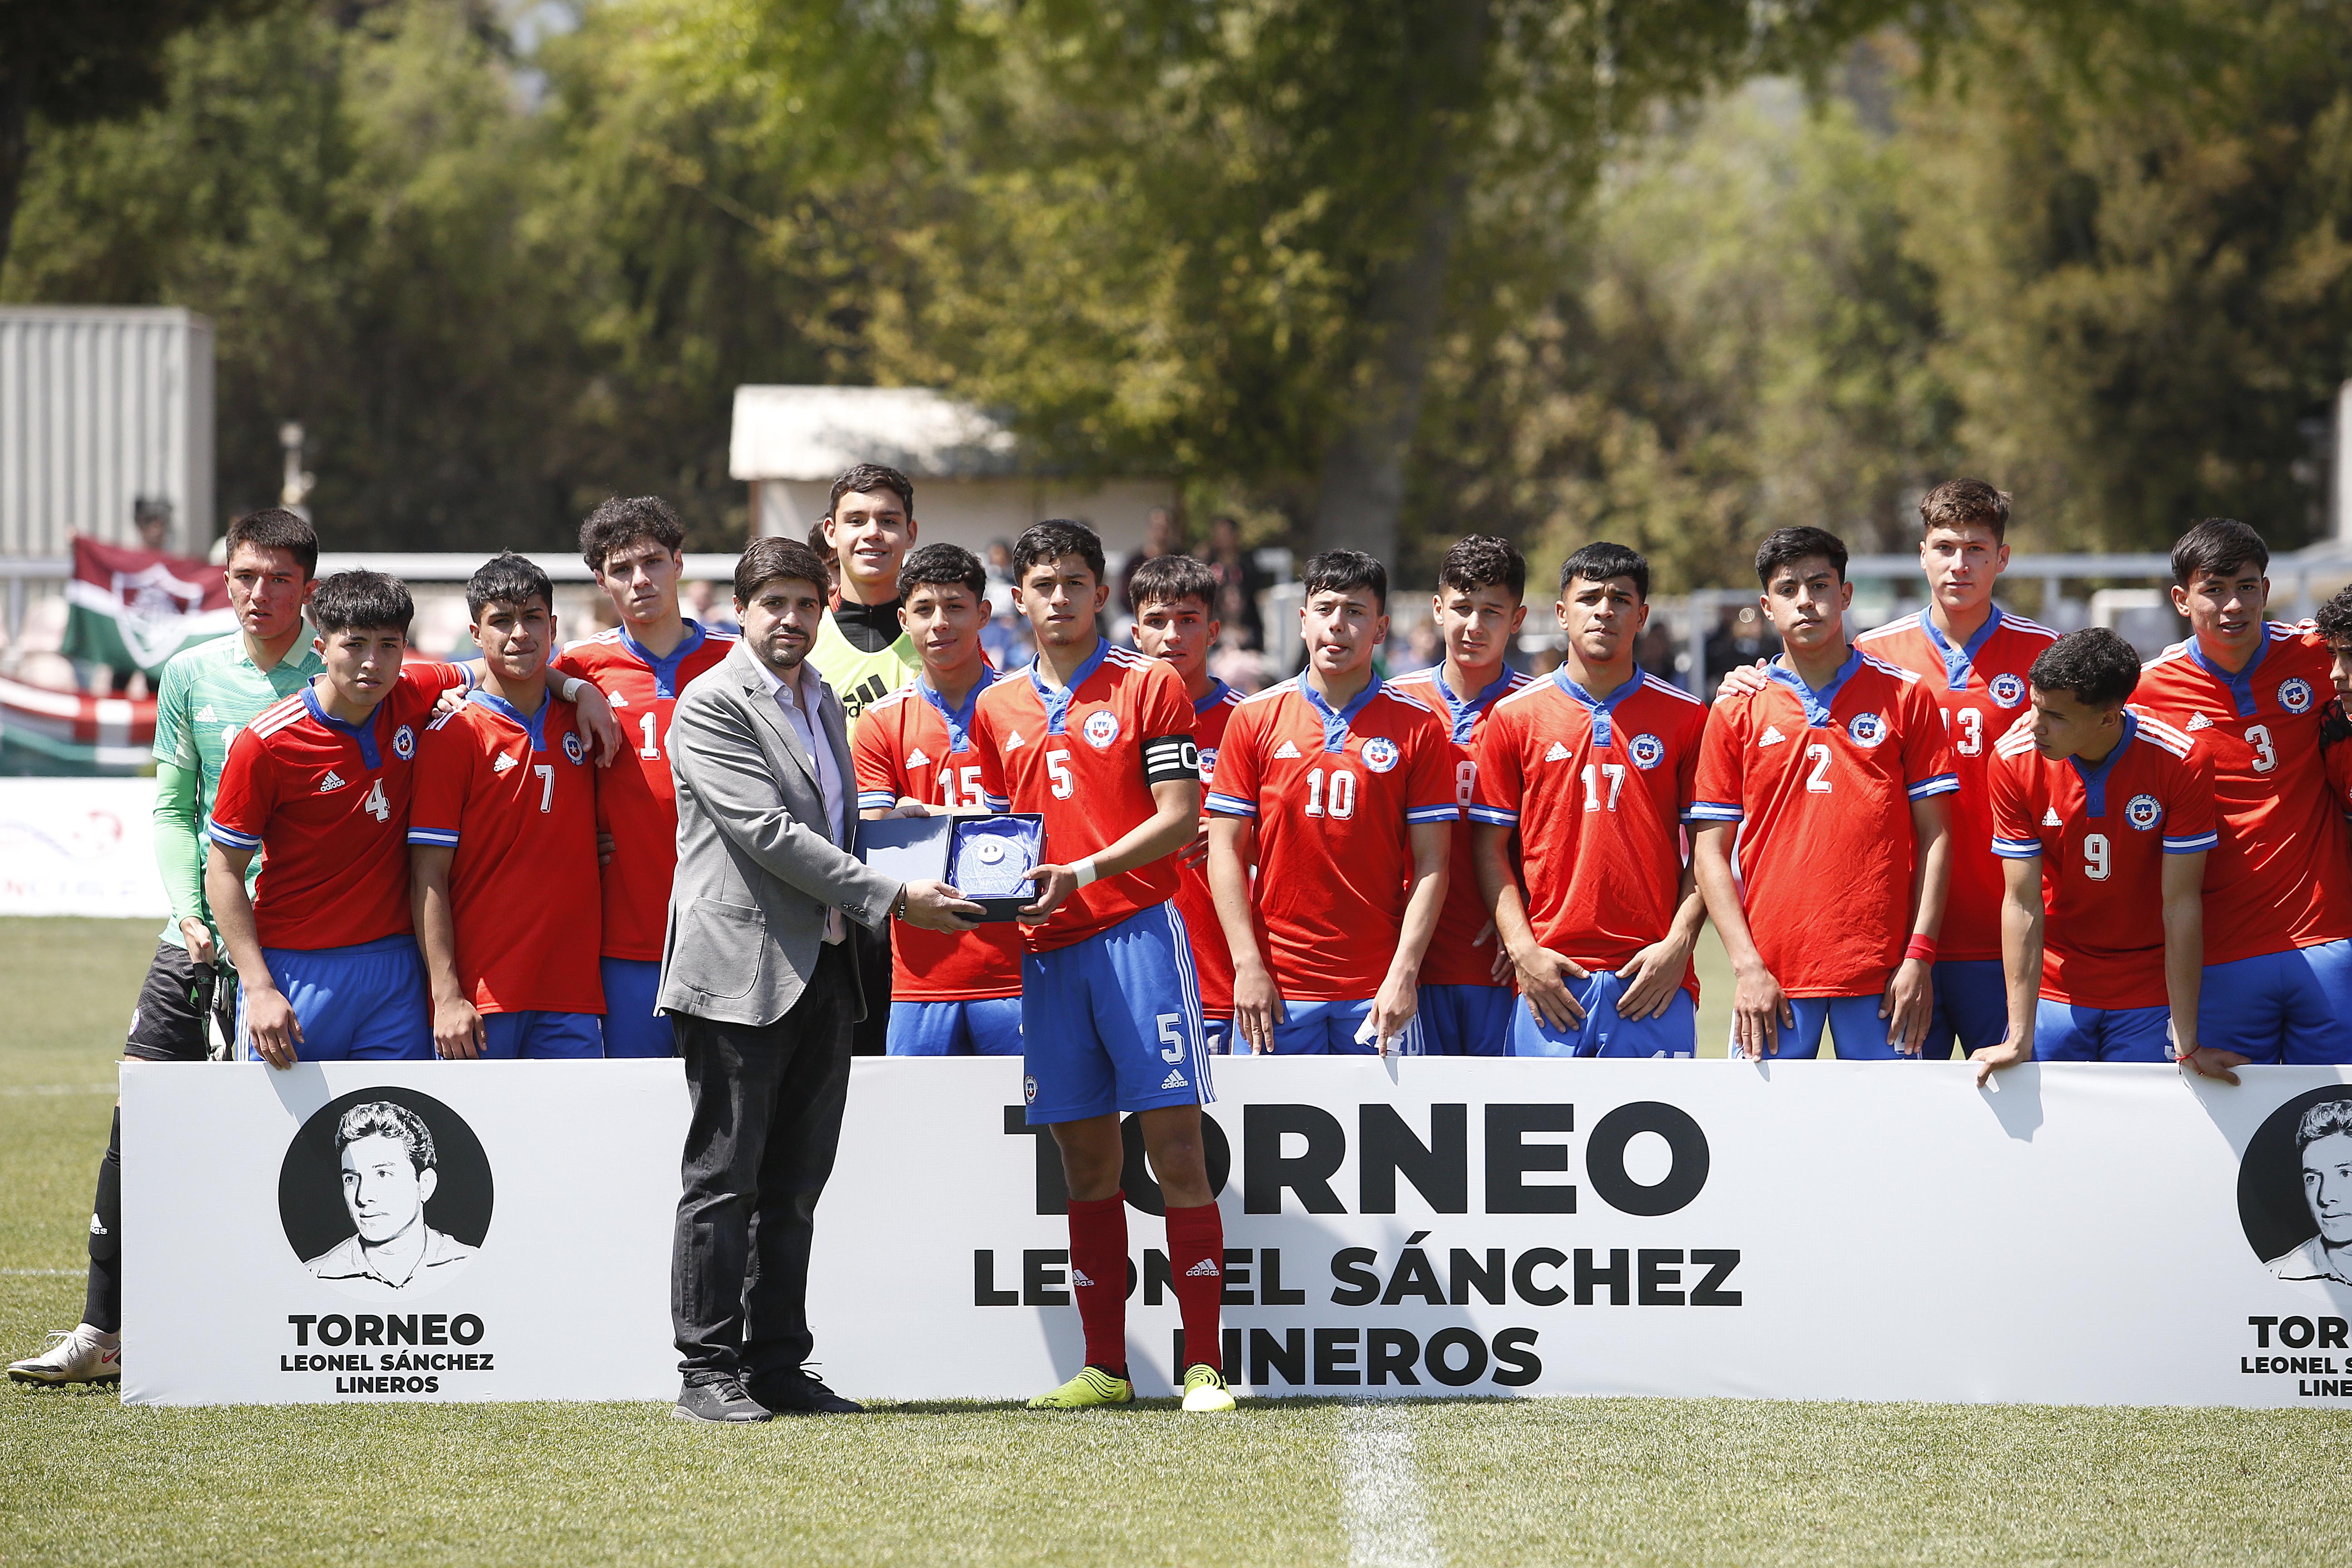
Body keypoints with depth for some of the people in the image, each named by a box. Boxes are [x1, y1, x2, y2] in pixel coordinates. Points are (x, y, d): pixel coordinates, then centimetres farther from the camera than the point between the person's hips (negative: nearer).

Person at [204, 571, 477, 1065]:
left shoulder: (415, 698, 0)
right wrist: (259, 987, -14)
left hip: (395, 967, 3)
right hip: (294, 970, -3)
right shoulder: (266, 744, -12)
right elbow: (223, 871, -6)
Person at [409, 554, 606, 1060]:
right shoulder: (452, 737, -2)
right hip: (480, 995, -4)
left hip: (572, 990, 4)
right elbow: (429, 876, -6)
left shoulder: (580, 721, 12)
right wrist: (446, 995, -14)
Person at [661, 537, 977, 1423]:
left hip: (823, 972, 8)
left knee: (795, 1189, 9)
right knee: (723, 1182, -4)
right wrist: (890, 899, -18)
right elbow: (769, 832, -16)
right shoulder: (709, 707, -8)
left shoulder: (824, 704, 18)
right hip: (740, 974, -8)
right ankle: (707, 1373, -2)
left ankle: (779, 1366, 13)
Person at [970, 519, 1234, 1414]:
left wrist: (1085, 871, -15)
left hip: (1138, 929, -5)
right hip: (1047, 946, 5)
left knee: (1174, 1143, -8)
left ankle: (1204, 1363, -9)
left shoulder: (1148, 686, 1)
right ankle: (1104, 1366, 10)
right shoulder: (998, 710, 15)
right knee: (1084, 1161, 6)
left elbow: (1180, 817, -5)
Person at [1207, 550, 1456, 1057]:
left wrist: (1404, 973, -9)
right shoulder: (1254, 719, 6)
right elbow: (1226, 850, 4)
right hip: (1277, 989, 1)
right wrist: (1247, 964, -5)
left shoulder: (1418, 727, 3)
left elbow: (1431, 863, 1)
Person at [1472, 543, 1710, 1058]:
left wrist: (1677, 946, -7)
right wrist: (1523, 951, -5)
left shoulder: (1687, 719, 7)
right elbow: (1491, 846, 7)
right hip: (1550, 978, 0)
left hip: (1654, 979, 0)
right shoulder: (1514, 717, 7)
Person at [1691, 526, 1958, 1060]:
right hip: (1776, 978, 1)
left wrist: (1920, 956, -5)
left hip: (1883, 976, 0)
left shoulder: (1905, 698, 6)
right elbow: (1711, 852, 5)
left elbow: (1935, 835, 5)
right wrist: (1747, 966, -5)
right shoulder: (1737, 711, 7)